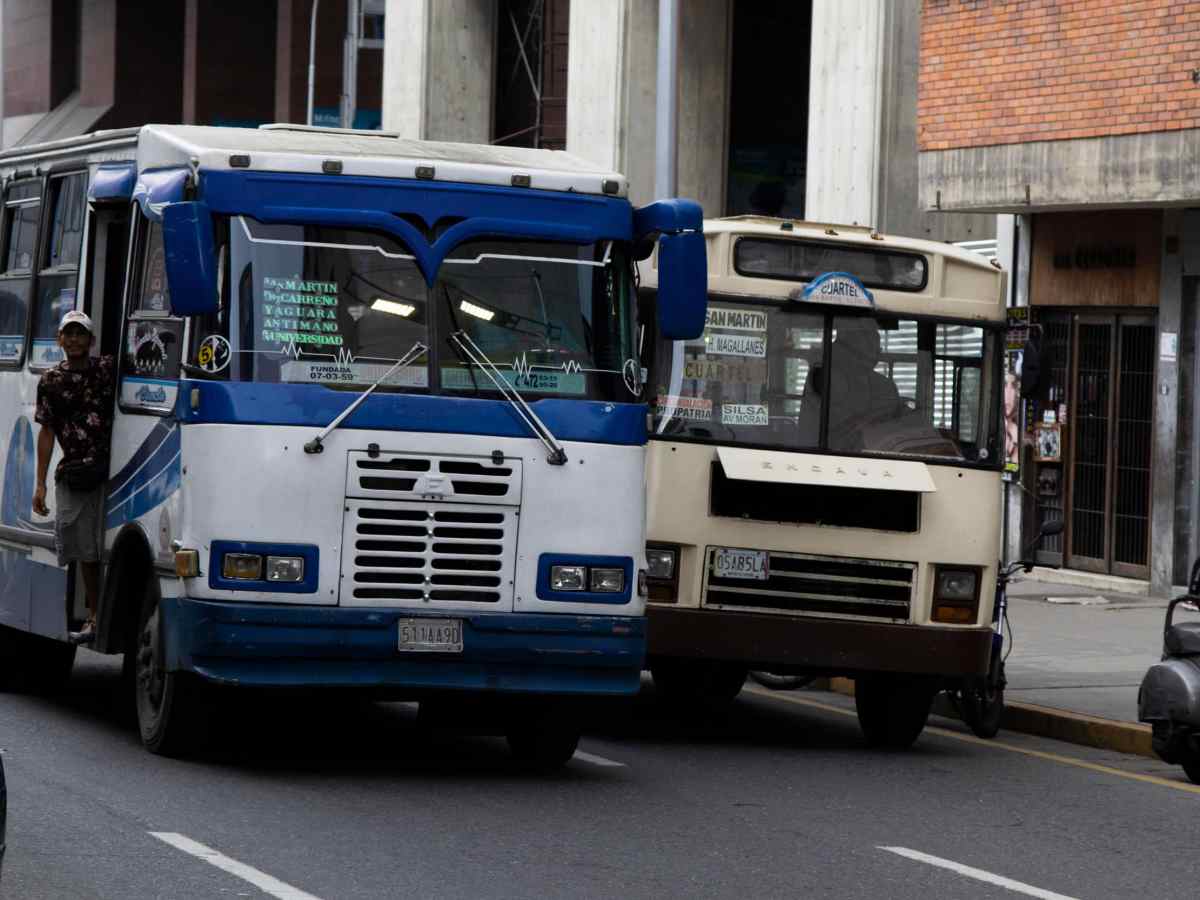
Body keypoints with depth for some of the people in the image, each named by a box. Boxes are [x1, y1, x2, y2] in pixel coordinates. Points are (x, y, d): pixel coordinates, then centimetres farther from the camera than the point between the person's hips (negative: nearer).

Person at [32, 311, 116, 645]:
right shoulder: (51, 381, 9)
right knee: (85, 552, 5)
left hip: (109, 470, -2)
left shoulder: (108, 369, 4)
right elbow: (47, 432, 10)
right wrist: (40, 484, 6)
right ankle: (94, 617, 13)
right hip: (71, 475, 2)